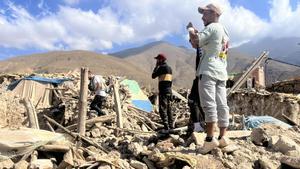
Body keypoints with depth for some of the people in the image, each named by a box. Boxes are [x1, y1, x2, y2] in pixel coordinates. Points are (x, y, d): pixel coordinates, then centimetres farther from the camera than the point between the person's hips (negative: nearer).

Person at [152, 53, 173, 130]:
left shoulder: (161, 67, -10)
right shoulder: (169, 68, 16)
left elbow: (153, 76, -6)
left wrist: (156, 66, 2)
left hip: (163, 91, -9)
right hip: (169, 90, 9)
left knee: (162, 109, -7)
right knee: (168, 109, 14)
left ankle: (166, 126, -11)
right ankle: (171, 125, 19)